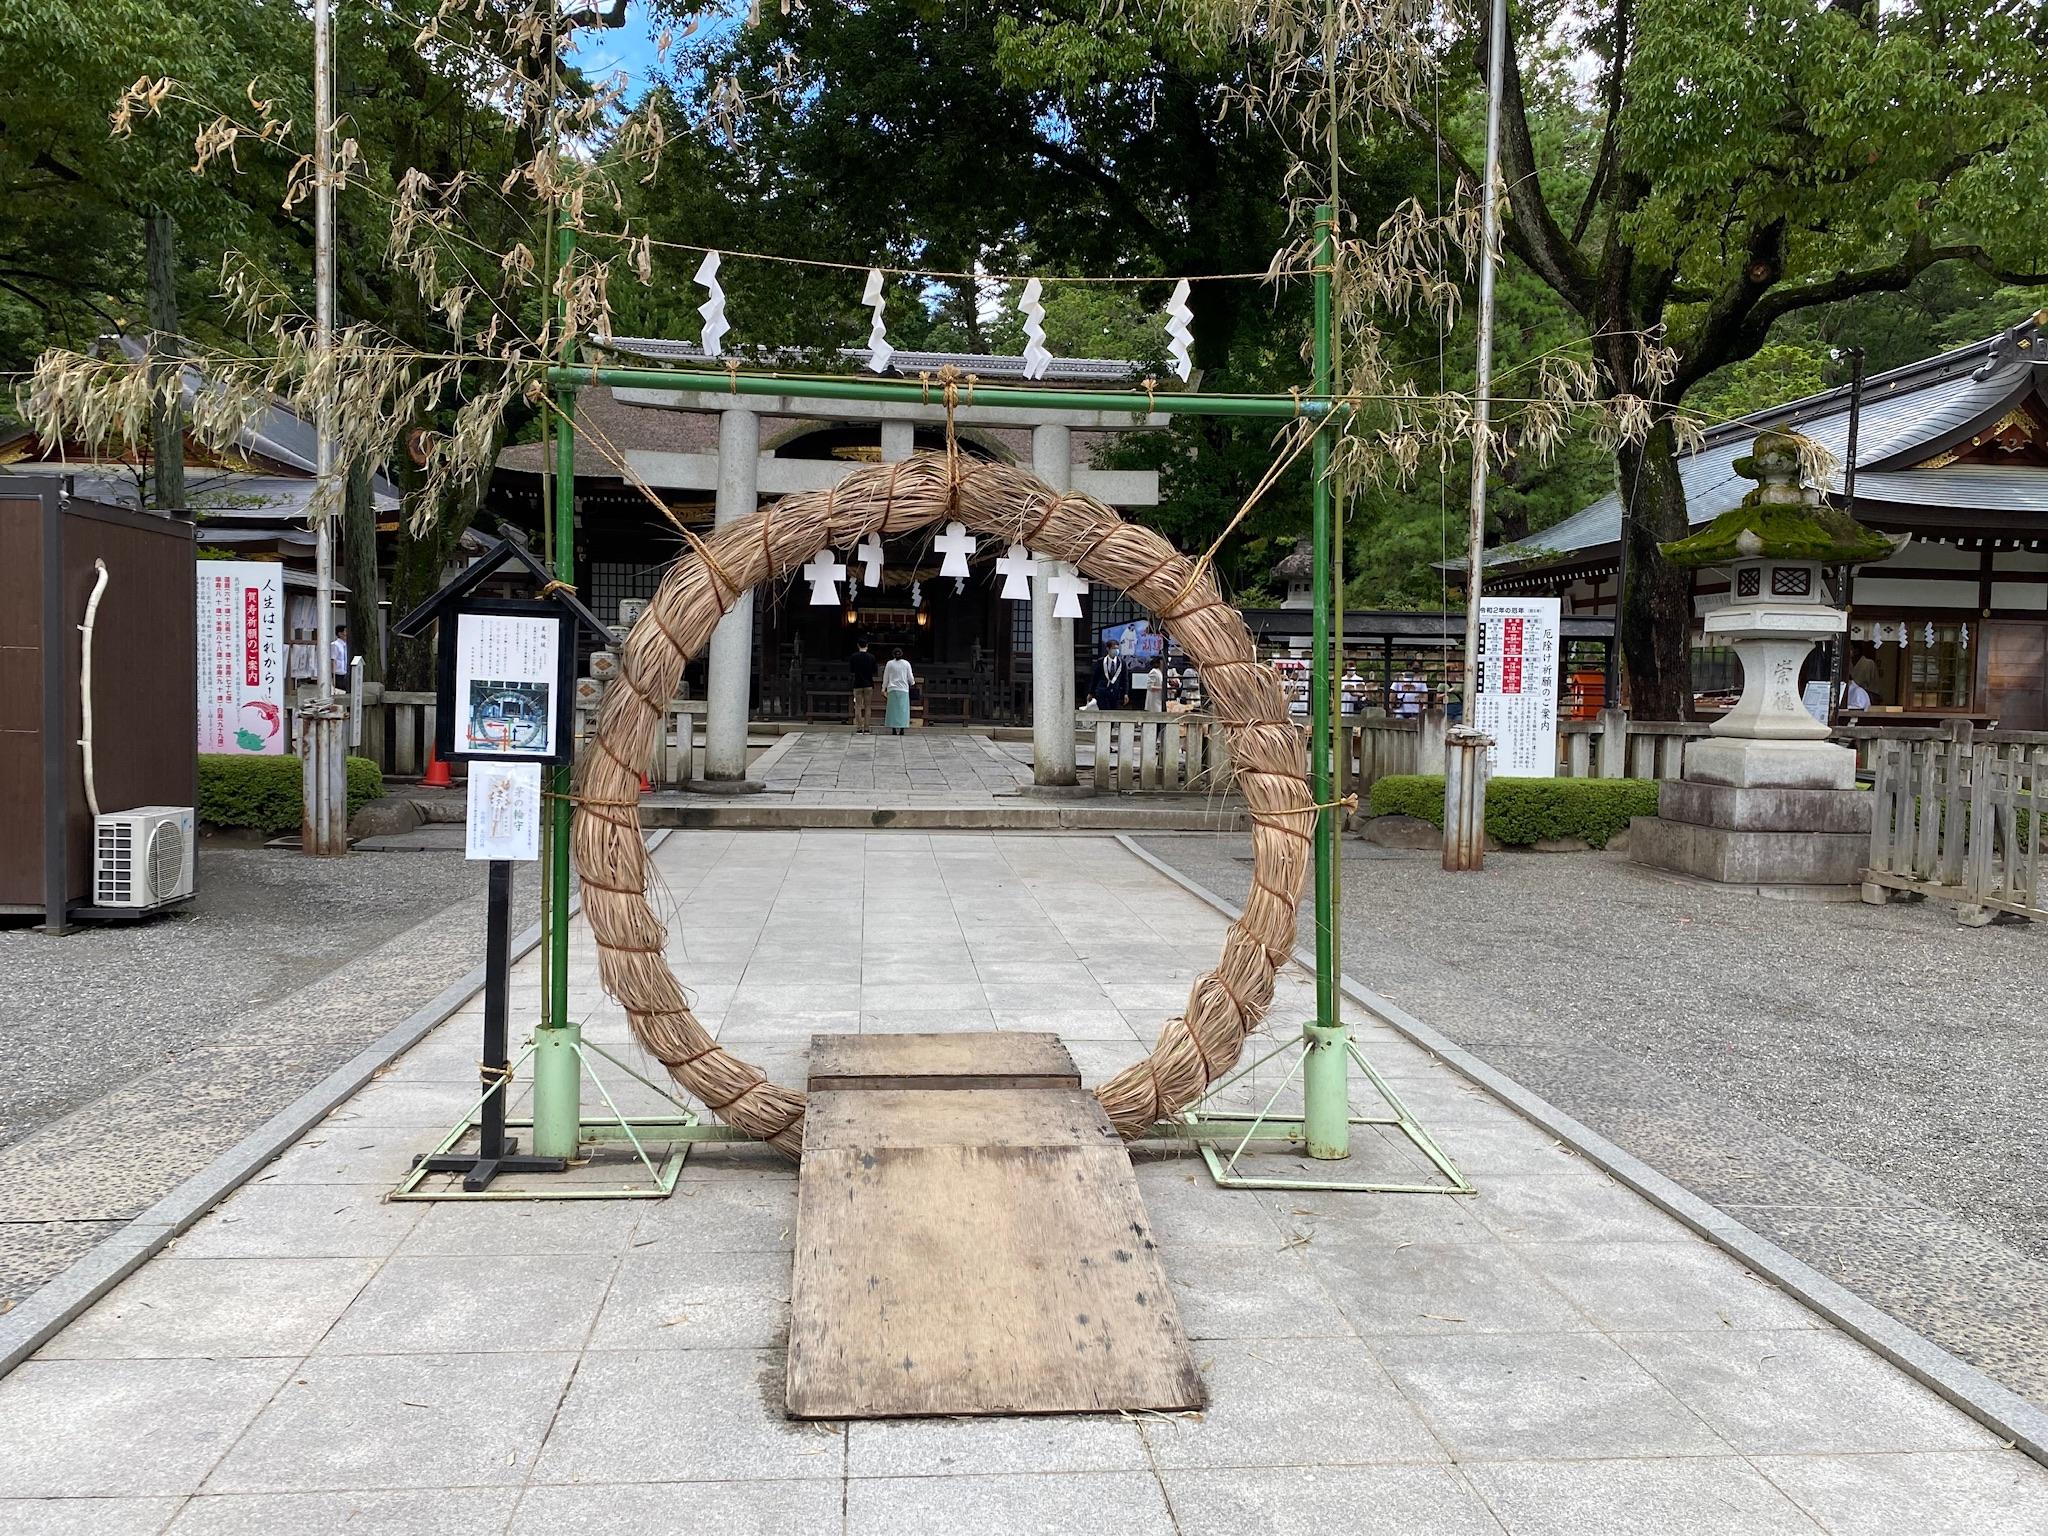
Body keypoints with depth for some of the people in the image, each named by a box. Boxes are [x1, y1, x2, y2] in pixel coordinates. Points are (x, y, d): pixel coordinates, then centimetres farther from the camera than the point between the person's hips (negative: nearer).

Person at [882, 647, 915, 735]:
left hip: (892, 689, 0)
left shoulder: (889, 664, 1)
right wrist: (912, 683, 28)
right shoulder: (906, 664, 1)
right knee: (903, 709, 2)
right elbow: (910, 677, 6)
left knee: (893, 709, 2)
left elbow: (885, 678, 5)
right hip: (903, 689, 0)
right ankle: (902, 729, -2)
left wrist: (883, 689, 15)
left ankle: (894, 729, -1)